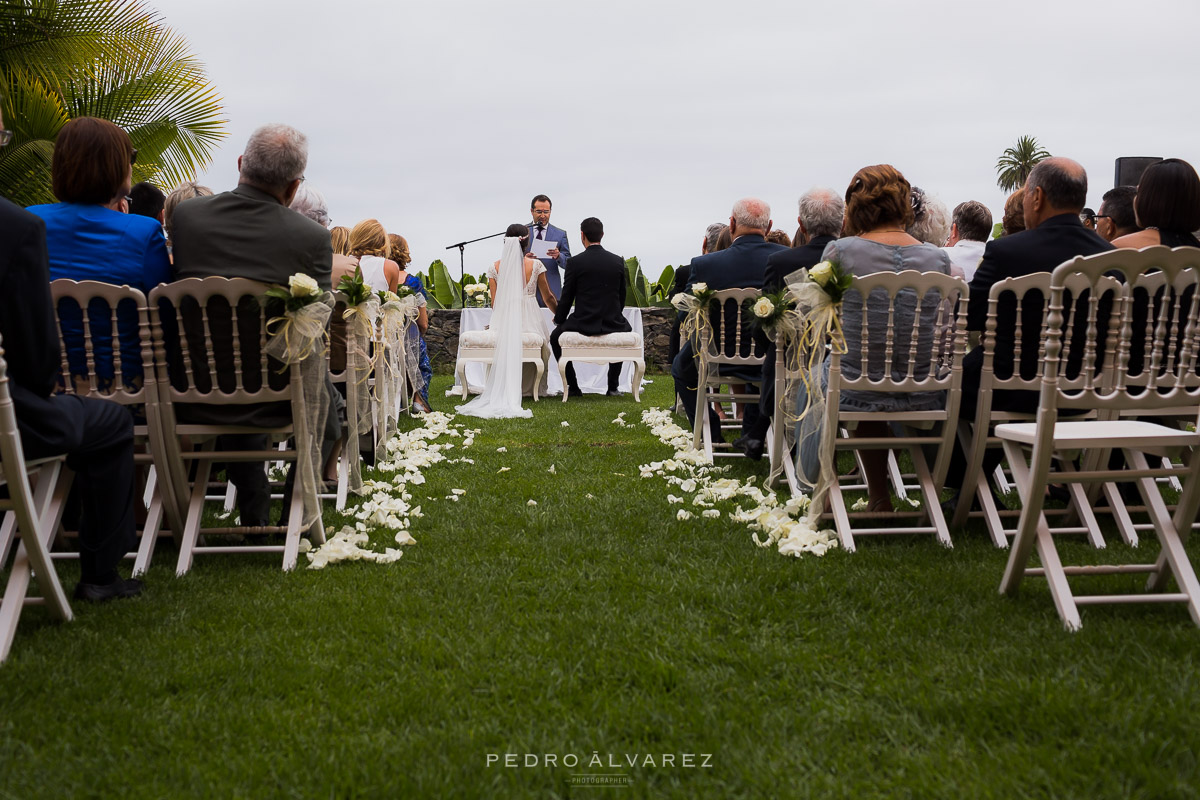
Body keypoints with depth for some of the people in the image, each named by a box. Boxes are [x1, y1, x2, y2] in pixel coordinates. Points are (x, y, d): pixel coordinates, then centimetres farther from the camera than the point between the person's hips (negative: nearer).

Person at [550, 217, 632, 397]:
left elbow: (567, 297, -2)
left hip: (583, 324, -3)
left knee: (555, 337, 27)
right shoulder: (618, 261, 1)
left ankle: (573, 387, 21)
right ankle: (613, 386, 29)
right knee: (626, 330, 37)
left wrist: (559, 320, 16)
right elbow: (622, 296, 10)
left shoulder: (575, 262, -9)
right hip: (613, 323, 3)